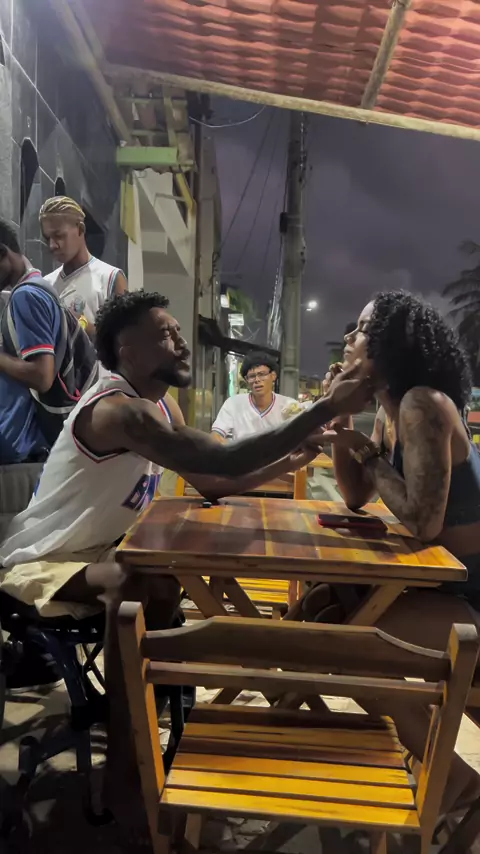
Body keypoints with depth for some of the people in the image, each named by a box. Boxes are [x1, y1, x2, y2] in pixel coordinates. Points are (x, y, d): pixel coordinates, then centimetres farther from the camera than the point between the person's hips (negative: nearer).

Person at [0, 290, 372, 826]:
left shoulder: (160, 404, 2)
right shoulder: (118, 410, -29)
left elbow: (211, 483, 1)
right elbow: (225, 462, -40)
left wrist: (288, 460, -14)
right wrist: (327, 408, -37)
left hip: (98, 550, 9)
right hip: (43, 561, -9)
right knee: (136, 587, -34)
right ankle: (121, 765, -17)